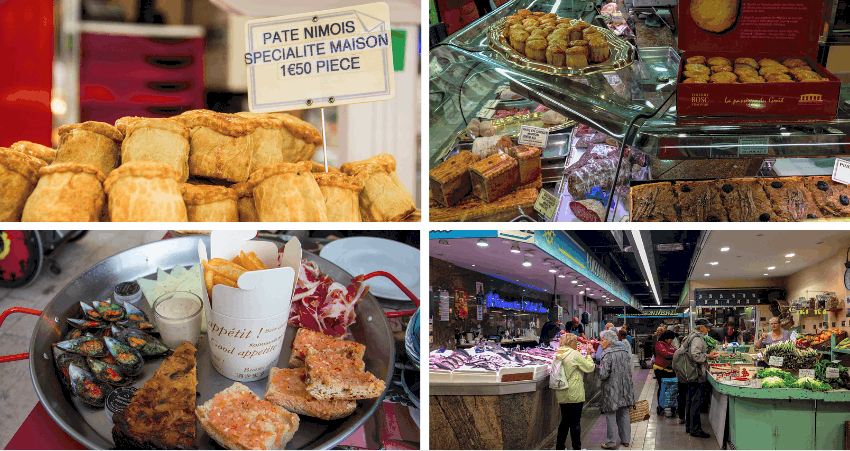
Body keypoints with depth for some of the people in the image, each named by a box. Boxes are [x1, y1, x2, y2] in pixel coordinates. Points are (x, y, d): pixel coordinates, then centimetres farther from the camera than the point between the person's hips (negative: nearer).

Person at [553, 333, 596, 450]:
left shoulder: (557, 355, 9)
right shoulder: (575, 355, -14)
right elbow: (589, 367, -8)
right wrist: (589, 355, 4)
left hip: (562, 395, 7)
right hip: (574, 394, -7)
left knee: (565, 420, 16)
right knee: (575, 421, 1)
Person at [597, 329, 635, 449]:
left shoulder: (607, 355, -16)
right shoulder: (624, 352, 5)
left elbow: (604, 374, -21)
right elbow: (629, 370, 11)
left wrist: (597, 368, -1)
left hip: (611, 391, -7)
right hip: (624, 389, 7)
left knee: (611, 415, 1)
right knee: (624, 414, 14)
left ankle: (611, 443, 5)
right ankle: (626, 440, 21)